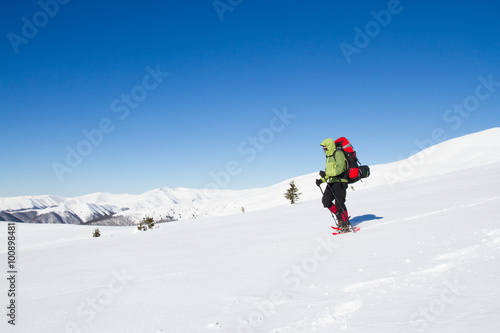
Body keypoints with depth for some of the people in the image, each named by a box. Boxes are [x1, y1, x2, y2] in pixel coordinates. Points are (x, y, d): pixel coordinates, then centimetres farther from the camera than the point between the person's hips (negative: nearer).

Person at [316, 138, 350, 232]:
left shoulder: (338, 154, -10)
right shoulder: (329, 156, 19)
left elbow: (339, 168, -23)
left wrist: (326, 173, -31)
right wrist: (322, 180, 9)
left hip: (340, 181, -9)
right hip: (332, 182, 9)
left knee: (339, 202, -11)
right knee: (326, 201, 1)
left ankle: (346, 222, 0)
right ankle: (340, 217, 14)